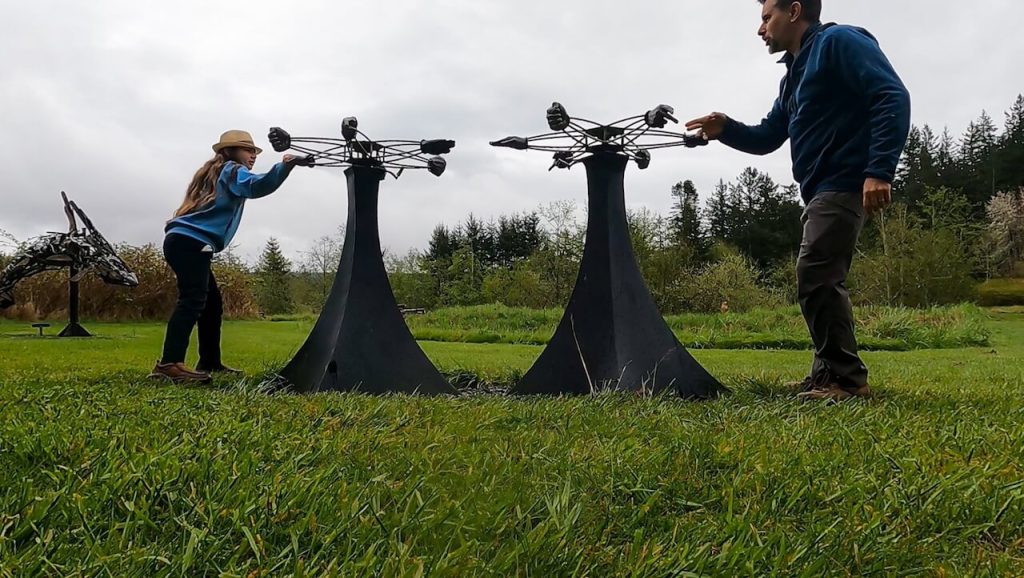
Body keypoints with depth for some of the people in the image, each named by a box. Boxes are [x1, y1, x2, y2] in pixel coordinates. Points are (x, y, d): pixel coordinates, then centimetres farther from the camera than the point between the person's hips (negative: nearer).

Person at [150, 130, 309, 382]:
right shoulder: (232, 170, 1)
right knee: (193, 300, -21)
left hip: (182, 241, 10)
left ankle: (210, 362, 17)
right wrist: (284, 167, -32)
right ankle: (169, 364, -31)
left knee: (212, 302, 14)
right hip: (191, 243, -10)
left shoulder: (214, 172, 29)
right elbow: (256, 186, -20)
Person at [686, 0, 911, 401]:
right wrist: (726, 129, 2)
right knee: (824, 281, 13)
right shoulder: (794, 75, 22)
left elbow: (893, 97, -17)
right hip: (822, 190, 11)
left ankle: (846, 378, -11)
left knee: (815, 276, -16)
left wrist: (879, 170, -27)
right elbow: (767, 138, 23)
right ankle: (831, 373, 22)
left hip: (845, 184, -10)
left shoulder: (839, 42, -6)